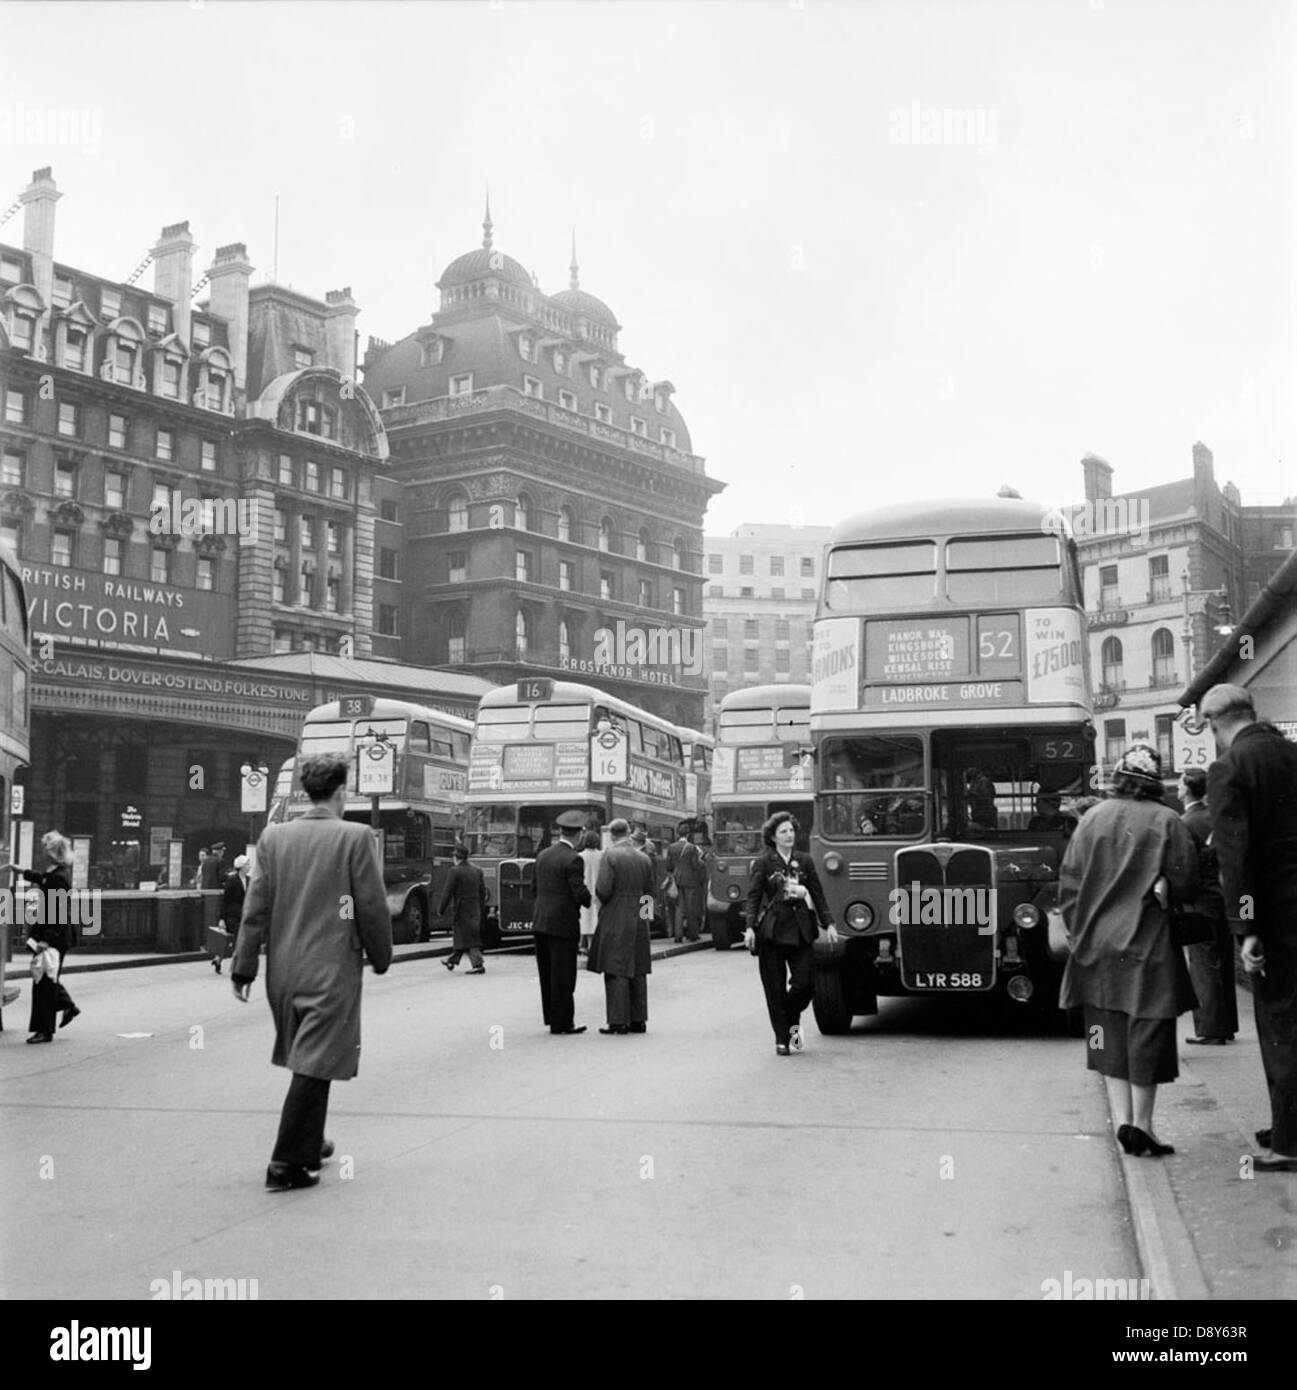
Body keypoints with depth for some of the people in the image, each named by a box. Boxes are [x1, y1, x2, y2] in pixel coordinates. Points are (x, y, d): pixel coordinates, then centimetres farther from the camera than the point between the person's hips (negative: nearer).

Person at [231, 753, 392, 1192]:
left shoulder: (273, 836, 2)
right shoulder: (354, 837, -11)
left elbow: (256, 906, 2)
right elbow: (372, 907, -8)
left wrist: (244, 966, 5)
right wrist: (381, 957, 6)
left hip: (283, 970, 5)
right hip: (333, 970, -5)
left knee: (306, 1059, 21)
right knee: (314, 1065, -1)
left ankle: (309, 1144, 35)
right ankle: (287, 1163, -2)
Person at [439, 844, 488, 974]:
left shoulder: (455, 872, -13)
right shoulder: (477, 871, 7)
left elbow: (448, 893, -13)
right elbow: (483, 893, 10)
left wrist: (441, 910, -3)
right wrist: (482, 912, 17)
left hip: (461, 909, -7)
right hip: (475, 909, 7)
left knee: (468, 938, -5)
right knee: (461, 935, 19)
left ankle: (477, 965, -11)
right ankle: (452, 960, 33)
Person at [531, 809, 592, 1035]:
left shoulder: (542, 855, 9)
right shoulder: (573, 859, -14)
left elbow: (537, 888, 13)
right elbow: (580, 894, -18)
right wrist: (595, 901, 1)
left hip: (541, 922, 7)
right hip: (563, 923, -7)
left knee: (548, 973, 14)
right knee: (563, 975, 0)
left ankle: (552, 1016, 21)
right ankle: (561, 1022, 5)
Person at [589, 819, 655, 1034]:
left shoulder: (610, 855, -11)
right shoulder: (644, 858, 6)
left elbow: (603, 889, -16)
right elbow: (649, 893, 9)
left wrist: (602, 900, 4)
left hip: (615, 919, -5)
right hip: (639, 919, 5)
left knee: (616, 970, -3)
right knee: (637, 971, 11)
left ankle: (618, 1022, -5)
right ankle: (638, 1020, 14)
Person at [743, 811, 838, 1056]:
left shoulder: (805, 861, 10)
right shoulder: (764, 863, 2)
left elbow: (818, 895, 12)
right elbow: (753, 896, -1)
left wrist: (828, 923, 4)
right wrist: (750, 927, -11)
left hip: (800, 930, 2)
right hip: (771, 931, -2)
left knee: (806, 983, -5)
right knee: (775, 988, 1)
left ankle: (792, 1019, 25)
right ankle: (781, 1039, 11)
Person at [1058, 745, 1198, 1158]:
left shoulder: (1092, 819, 0)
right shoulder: (1166, 821, -8)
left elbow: (1068, 882, 2)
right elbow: (1185, 881, -7)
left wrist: (1078, 932, 10)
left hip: (1099, 942, 3)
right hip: (1149, 945, -3)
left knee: (1113, 1034, 12)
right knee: (1147, 1032, 4)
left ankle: (1124, 1119, 12)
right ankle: (1142, 1123, 5)